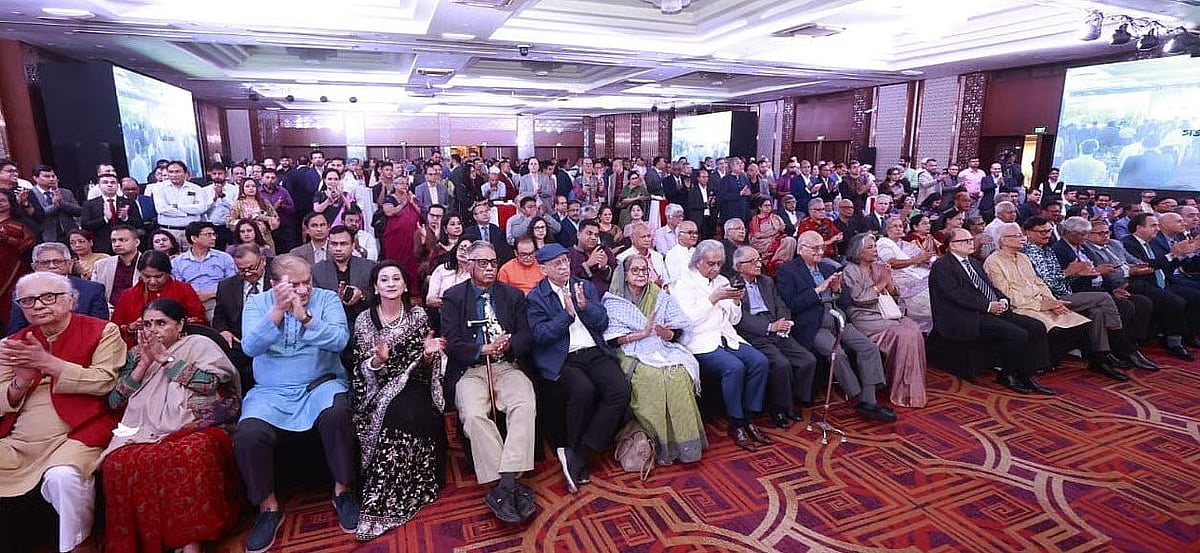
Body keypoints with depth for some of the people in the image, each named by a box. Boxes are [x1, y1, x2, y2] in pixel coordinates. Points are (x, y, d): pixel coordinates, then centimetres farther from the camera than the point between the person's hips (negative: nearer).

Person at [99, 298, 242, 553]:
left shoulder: (199, 344, 11)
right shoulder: (136, 354, 24)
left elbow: (210, 382, -6)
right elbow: (114, 401, 15)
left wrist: (165, 358, 0)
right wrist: (145, 363, 4)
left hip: (195, 429, -4)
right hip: (146, 434, 4)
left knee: (192, 454, -38)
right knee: (118, 462, -30)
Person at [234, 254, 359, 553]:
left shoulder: (327, 298, 0)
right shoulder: (257, 303, 4)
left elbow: (340, 340, -14)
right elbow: (250, 347, -11)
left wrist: (305, 317, -24)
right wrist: (277, 310, -22)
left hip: (320, 384, -1)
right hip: (271, 392, 2)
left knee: (337, 415, -33)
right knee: (247, 435, -26)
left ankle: (343, 491, -10)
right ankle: (269, 507, -2)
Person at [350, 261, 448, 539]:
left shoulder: (418, 315, 5)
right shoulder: (364, 319, 2)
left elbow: (424, 365, 7)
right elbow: (364, 370, -1)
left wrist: (428, 354, -15)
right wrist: (378, 359, -23)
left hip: (413, 385, 1)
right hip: (379, 389, -1)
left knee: (406, 413, -31)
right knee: (399, 413, -32)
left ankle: (379, 504, -23)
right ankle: (390, 497, -18)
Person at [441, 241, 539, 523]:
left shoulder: (513, 295, 15)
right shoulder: (454, 296, 8)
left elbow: (526, 336, 8)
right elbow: (451, 343, -2)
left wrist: (508, 345, -15)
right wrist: (484, 349, -17)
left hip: (506, 366, 2)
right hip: (469, 370, -1)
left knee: (526, 406, -29)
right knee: (473, 415, -30)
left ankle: (504, 486, -29)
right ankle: (513, 486, -23)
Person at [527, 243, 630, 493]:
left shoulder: (586, 287, 17)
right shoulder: (535, 297, 6)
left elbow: (602, 323, 10)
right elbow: (540, 335, -6)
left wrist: (584, 306, -8)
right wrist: (567, 313, -14)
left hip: (594, 353, 4)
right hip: (561, 360, -4)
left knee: (621, 391, -22)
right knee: (583, 390, -34)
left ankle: (578, 455, -14)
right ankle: (576, 455, -9)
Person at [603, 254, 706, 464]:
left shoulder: (661, 298, 15)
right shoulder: (613, 301, 8)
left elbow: (677, 333, 8)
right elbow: (613, 338, -4)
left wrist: (666, 333, -15)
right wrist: (642, 333, -14)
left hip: (664, 350, 2)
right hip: (632, 355, -2)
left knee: (680, 375, -28)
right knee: (651, 377, -32)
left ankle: (683, 442, -17)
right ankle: (659, 446, -17)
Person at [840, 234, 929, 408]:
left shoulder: (879, 267, 17)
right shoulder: (850, 271, -2)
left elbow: (893, 294, 18)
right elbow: (859, 298, -12)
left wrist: (889, 281, -2)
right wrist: (880, 285, -7)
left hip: (887, 313, 6)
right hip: (865, 318, -6)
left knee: (915, 329, -21)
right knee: (903, 335, -26)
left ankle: (913, 390, -14)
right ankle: (903, 392, -15)